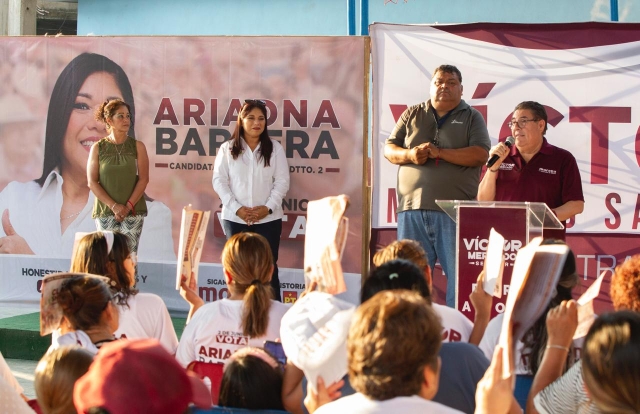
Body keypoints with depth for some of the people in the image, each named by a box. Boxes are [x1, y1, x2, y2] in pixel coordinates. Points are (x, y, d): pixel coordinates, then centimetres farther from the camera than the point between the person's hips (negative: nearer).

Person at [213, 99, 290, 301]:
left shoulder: (275, 148, 4)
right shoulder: (227, 149, 3)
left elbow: (282, 181, 0)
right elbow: (219, 181, -1)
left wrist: (268, 207, -13)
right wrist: (237, 208, -12)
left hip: (268, 219, 0)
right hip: (235, 218, 0)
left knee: (268, 267, 1)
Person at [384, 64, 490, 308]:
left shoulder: (472, 118, 9)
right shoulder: (412, 115, 17)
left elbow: (480, 154, -5)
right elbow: (388, 149, 14)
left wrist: (440, 152, -13)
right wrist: (409, 155, -7)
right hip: (412, 208, 3)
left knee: (461, 276, -3)